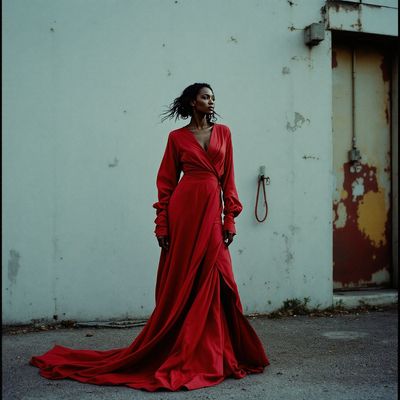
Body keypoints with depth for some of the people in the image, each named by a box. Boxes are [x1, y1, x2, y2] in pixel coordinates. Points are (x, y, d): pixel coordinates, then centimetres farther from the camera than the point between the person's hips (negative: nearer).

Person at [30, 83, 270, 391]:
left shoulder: (223, 132, 13)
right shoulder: (177, 137, 5)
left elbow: (228, 180, 10)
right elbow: (166, 183, 4)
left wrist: (230, 218, 2)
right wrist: (162, 225, -4)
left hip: (213, 211, 3)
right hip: (185, 208, -3)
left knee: (211, 283, 2)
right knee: (182, 281, 1)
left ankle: (209, 353, 14)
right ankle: (177, 353, 13)